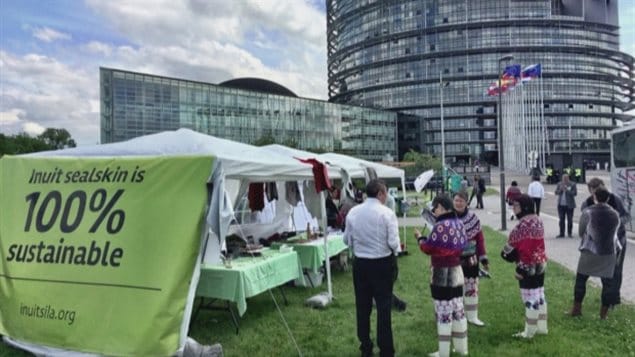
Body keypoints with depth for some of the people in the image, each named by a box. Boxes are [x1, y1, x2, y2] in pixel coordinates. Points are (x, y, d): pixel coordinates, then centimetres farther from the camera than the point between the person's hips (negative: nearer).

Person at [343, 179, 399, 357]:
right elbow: (393, 242, -15)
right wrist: (394, 251, 6)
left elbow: (347, 240, 4)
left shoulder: (352, 212, -3)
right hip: (382, 263, -3)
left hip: (360, 263, 4)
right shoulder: (387, 213, -14)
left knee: (362, 305, 14)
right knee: (384, 306, 7)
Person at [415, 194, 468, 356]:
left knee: (444, 313, 0)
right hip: (457, 271, 8)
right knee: (458, 309, 17)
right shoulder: (459, 223, 5)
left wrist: (420, 238, 3)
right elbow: (462, 244, 13)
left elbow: (428, 248, -14)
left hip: (443, 274, -8)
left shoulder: (440, 226, -20)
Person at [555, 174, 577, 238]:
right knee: (561, 220, 6)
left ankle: (569, 233, 12)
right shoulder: (559, 184, 8)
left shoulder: (572, 184, -3)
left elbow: (575, 193, -11)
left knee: (570, 220, 2)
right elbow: (556, 192, 5)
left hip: (569, 205, -3)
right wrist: (560, 189, -13)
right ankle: (561, 234, 12)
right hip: (561, 205, 3)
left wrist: (567, 190, -18)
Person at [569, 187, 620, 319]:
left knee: (580, 279, 11)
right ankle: (604, 313, 15)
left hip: (589, 252, -2)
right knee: (607, 282, 10)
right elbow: (615, 233, 10)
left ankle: (576, 308, 14)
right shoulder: (615, 215, 1)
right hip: (609, 254, 2)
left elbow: (581, 232, 0)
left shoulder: (588, 212, -9)